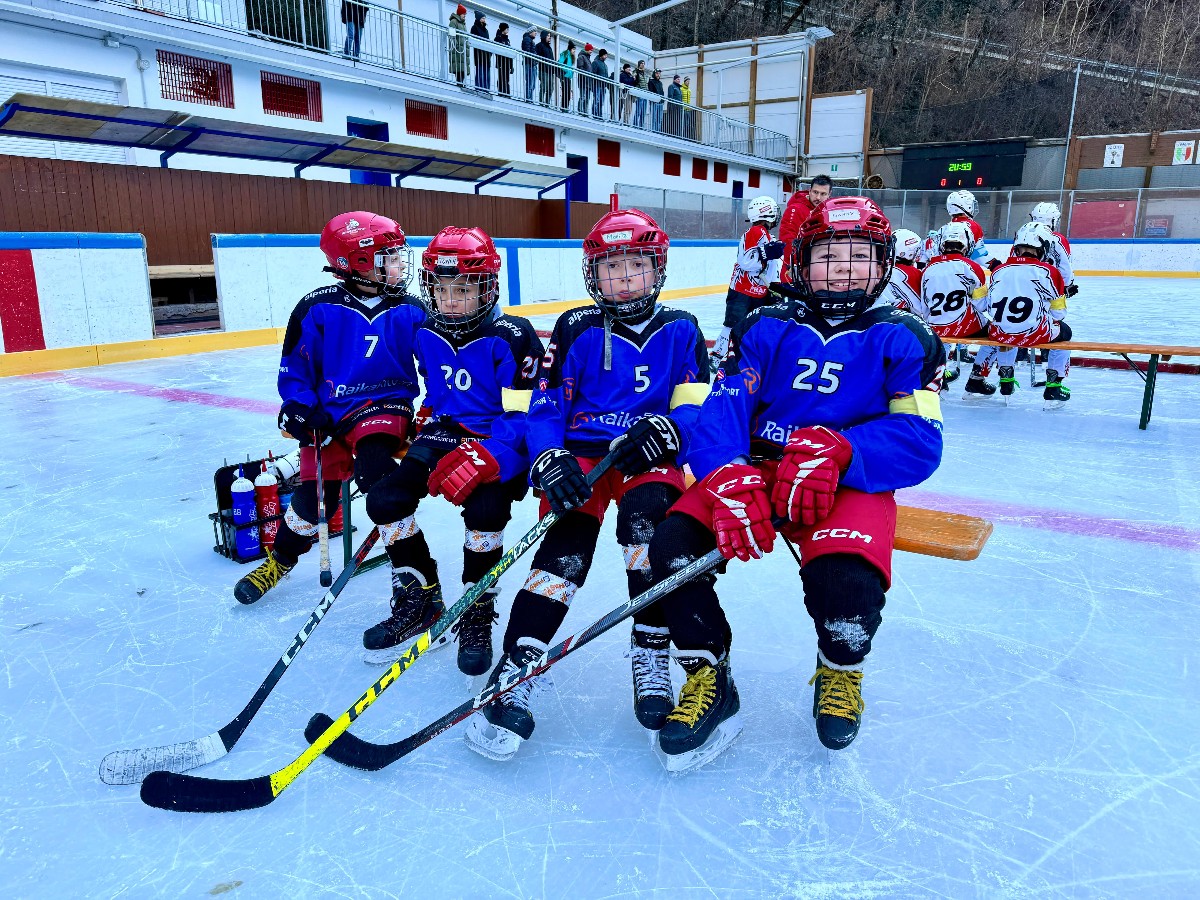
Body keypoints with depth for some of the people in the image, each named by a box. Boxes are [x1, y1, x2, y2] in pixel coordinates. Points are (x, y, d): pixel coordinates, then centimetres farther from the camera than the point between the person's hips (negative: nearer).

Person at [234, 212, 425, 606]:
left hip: (386, 406, -1)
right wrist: (297, 406, -8)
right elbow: (295, 364, 3)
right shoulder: (319, 309, -6)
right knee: (316, 493, 2)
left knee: (376, 468, -29)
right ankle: (281, 558, 35)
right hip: (330, 412, 1)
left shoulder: (409, 311, -1)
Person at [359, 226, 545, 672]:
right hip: (448, 433, 6)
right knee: (384, 498, -11)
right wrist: (425, 423, 9)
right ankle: (420, 600, 9)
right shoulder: (426, 335, 3)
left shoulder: (511, 339, -17)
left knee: (484, 508, -32)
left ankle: (477, 614, -7)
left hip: (500, 444, -6)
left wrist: (483, 458, -32)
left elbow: (526, 415, -21)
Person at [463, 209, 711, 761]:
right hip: (583, 454, 0)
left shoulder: (680, 331, 9)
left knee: (648, 514, -32)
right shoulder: (577, 330, 7)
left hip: (651, 458, 0)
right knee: (567, 545, -24)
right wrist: (549, 461, -17)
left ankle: (652, 653, -17)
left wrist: (664, 428, -20)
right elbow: (545, 406, 2)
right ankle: (516, 672, -19)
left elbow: (698, 405, 2)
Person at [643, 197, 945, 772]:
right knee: (673, 542, -23)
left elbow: (919, 442, -10)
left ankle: (840, 672, 7)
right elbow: (719, 412, -7)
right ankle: (708, 681, 1)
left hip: (852, 483, -2)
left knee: (847, 582, -32)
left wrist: (836, 449, -30)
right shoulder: (766, 329, 7)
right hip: (758, 469, 2)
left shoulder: (903, 340, 4)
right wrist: (729, 480, -29)